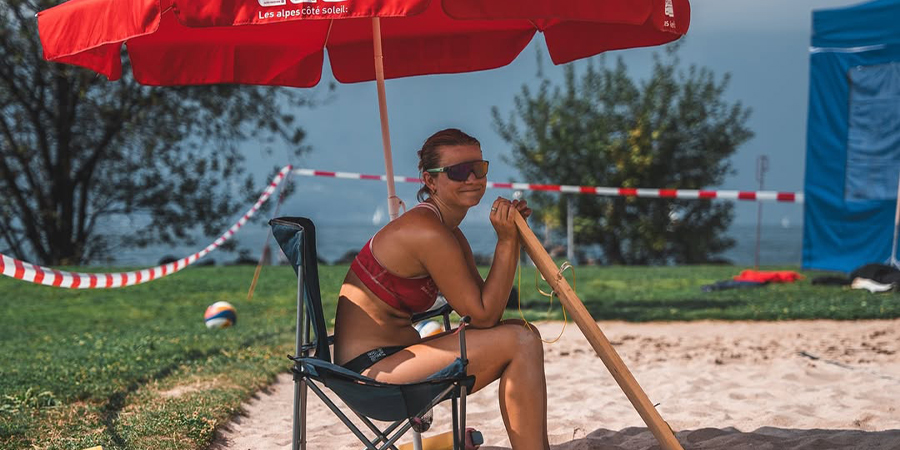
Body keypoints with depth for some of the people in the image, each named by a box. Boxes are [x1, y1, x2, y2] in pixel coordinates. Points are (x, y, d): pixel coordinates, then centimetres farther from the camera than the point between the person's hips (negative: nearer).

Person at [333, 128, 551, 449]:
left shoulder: (449, 234, 14)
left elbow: (487, 303, 9)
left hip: (394, 357, 10)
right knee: (521, 342, -16)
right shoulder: (428, 233, -17)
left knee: (521, 336, 9)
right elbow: (483, 316, -14)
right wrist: (506, 241, -14)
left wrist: (513, 235, 3)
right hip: (371, 370, -10)